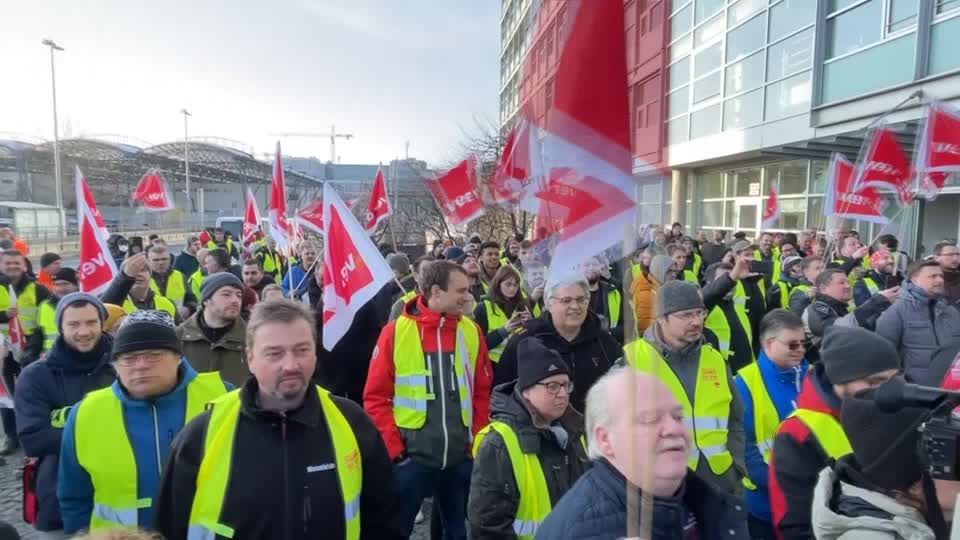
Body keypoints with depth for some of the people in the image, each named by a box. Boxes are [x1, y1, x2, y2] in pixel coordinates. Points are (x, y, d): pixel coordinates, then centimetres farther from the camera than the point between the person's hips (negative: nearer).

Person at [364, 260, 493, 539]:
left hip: (461, 458, 3)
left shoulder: (471, 331, 1)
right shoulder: (396, 332, -9)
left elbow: (482, 393, 6)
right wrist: (394, 450, -8)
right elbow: (376, 398, -6)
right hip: (410, 457, -3)